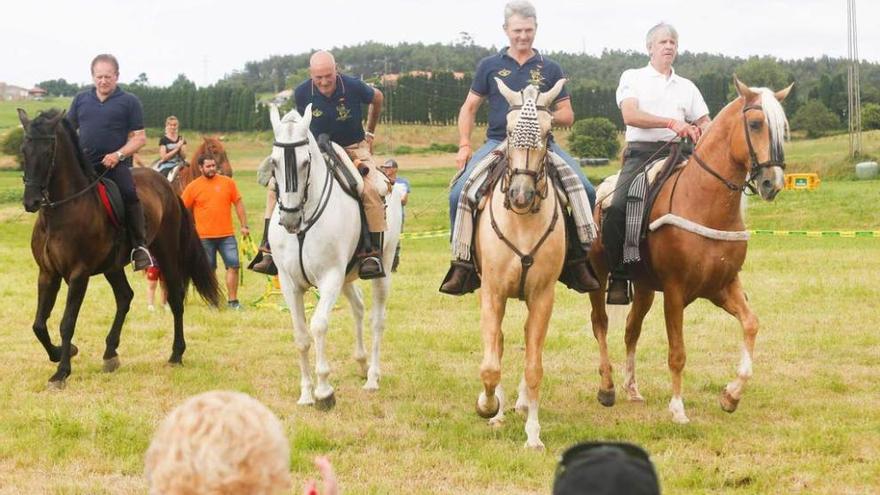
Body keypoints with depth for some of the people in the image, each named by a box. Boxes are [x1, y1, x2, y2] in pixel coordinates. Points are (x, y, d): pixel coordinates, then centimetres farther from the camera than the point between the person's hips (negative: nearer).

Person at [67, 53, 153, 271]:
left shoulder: (129, 102, 6)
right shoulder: (81, 99, 16)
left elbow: (139, 138, 3)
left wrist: (119, 155, -13)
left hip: (116, 164, -4)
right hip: (83, 164, 4)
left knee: (128, 193, -28)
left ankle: (140, 247, -22)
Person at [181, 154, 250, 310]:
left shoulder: (228, 182, 4)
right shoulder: (193, 187, 0)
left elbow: (238, 203, 8)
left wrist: (244, 225, 4)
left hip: (227, 234, 1)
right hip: (205, 237, -1)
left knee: (233, 266, -5)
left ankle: (233, 300, 3)